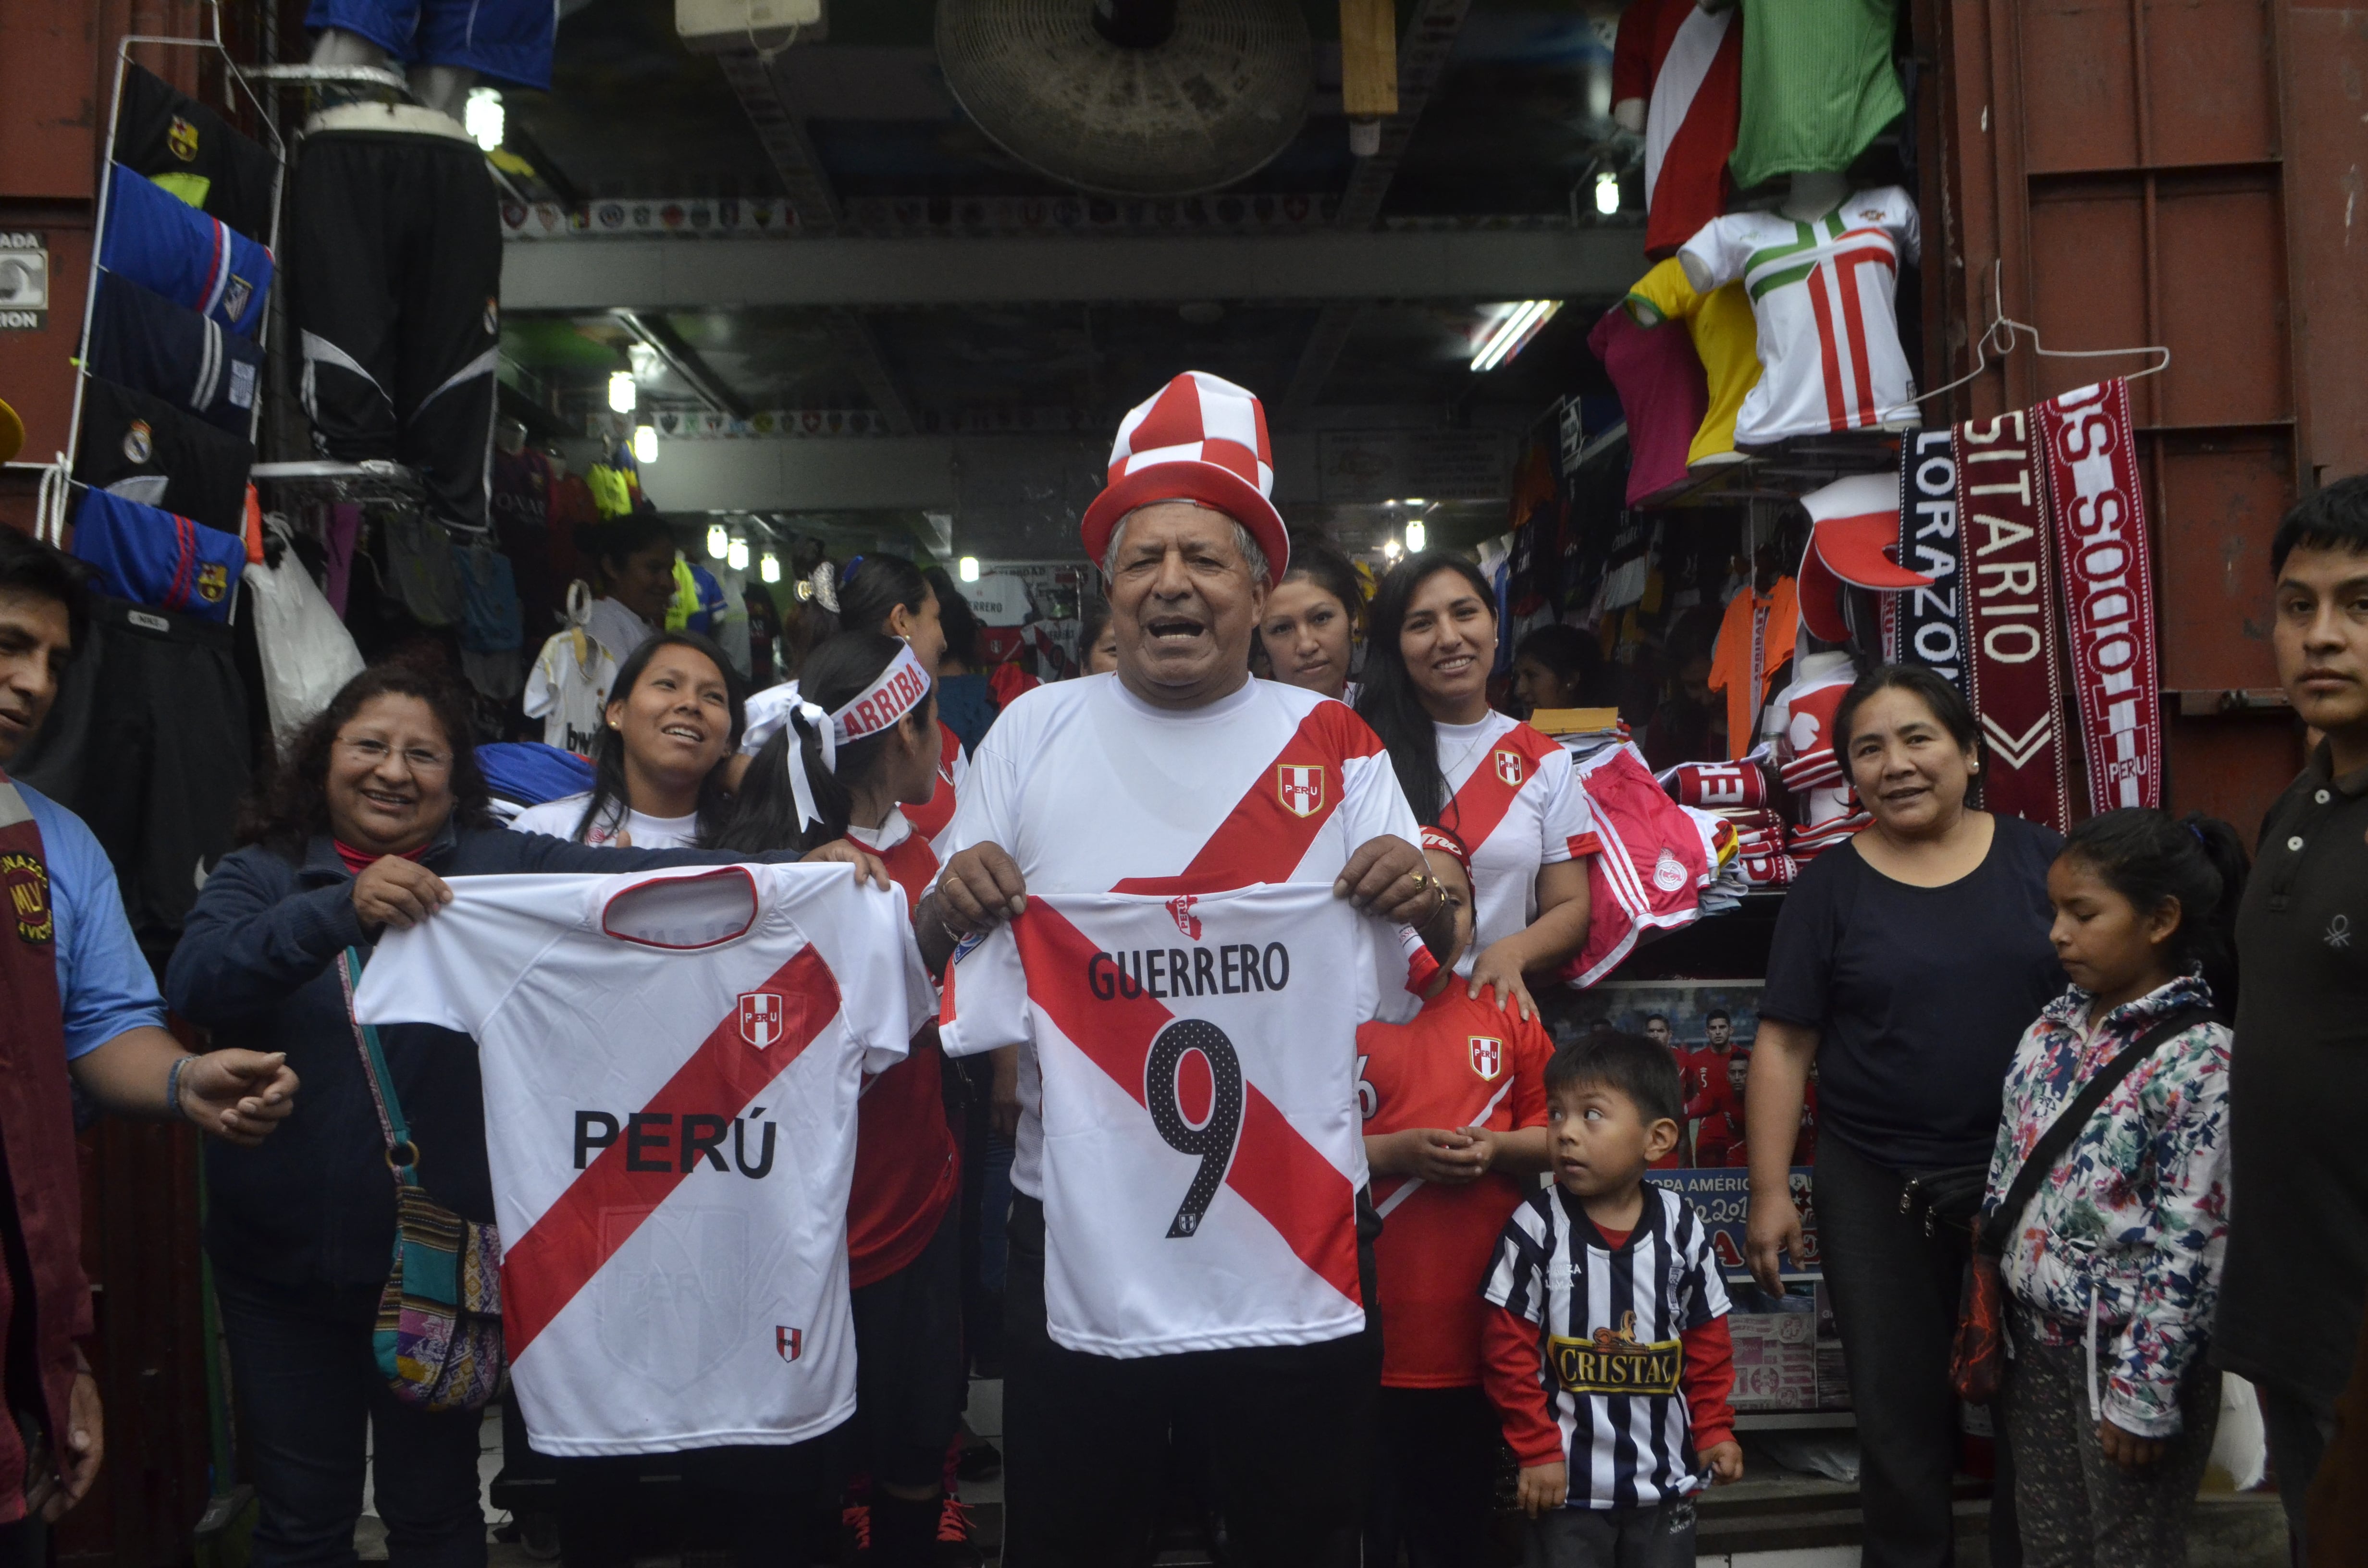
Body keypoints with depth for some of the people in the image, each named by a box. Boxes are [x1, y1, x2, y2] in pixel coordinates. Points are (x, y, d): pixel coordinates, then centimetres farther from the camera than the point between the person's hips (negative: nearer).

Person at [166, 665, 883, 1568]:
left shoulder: (497, 865, -2)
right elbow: (195, 982, -18)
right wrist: (344, 908, -32)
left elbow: (633, 871, -16)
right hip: (279, 1258, 1)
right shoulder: (260, 875, 1)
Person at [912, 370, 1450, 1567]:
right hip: (1076, 1227, 0)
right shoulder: (1036, 730, 3)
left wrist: (1423, 903, -19)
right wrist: (949, 907, -17)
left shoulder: (1334, 743, 3)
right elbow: (934, 957, 5)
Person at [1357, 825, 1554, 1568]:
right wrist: (1393, 1153, -18)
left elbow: (1556, 1131, 12)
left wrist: (1497, 1148, -7)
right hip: (1367, 1333, -4)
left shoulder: (1504, 1013, 9)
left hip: (1475, 1337, 4)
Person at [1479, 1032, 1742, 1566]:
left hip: (1667, 1477, 3)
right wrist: (1537, 1449, -9)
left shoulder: (1682, 1228, -4)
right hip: (1568, 1480, -2)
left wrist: (1713, 1429, 5)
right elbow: (1508, 1349, -8)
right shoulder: (1535, 1228, -12)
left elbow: (1708, 1340, 7)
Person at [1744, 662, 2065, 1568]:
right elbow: (1784, 1044, -2)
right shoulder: (1830, 889, -1)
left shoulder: (2039, 859, 1)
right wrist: (1771, 1192, -5)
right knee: (1900, 1410, 10)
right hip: (1880, 1191, -1)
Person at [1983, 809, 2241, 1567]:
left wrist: (2143, 1394, -18)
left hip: (2132, 1355, -6)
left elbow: (2190, 1246, -19)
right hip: (2038, 1341, 6)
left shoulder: (2201, 1062, -18)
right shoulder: (2050, 1029, 3)